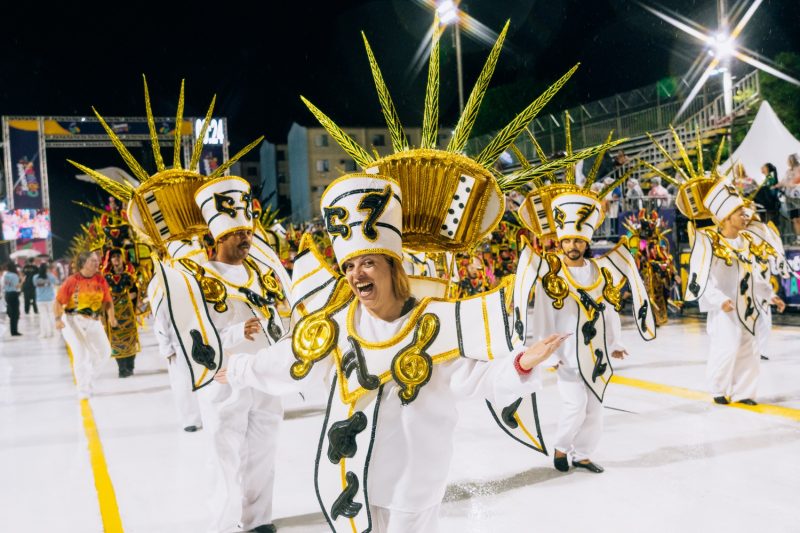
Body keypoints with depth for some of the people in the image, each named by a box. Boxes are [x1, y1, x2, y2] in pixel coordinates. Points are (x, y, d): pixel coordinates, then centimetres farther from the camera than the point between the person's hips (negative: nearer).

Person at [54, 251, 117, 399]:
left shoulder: (101, 280, 0)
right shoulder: (72, 281, -11)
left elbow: (108, 301, 1)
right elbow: (58, 301, -8)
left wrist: (111, 316, -15)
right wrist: (58, 318, -21)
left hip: (93, 321, 4)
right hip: (73, 320, -4)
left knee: (104, 351, 5)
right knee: (80, 354, -8)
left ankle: (83, 369, 33)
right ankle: (84, 394, 4)